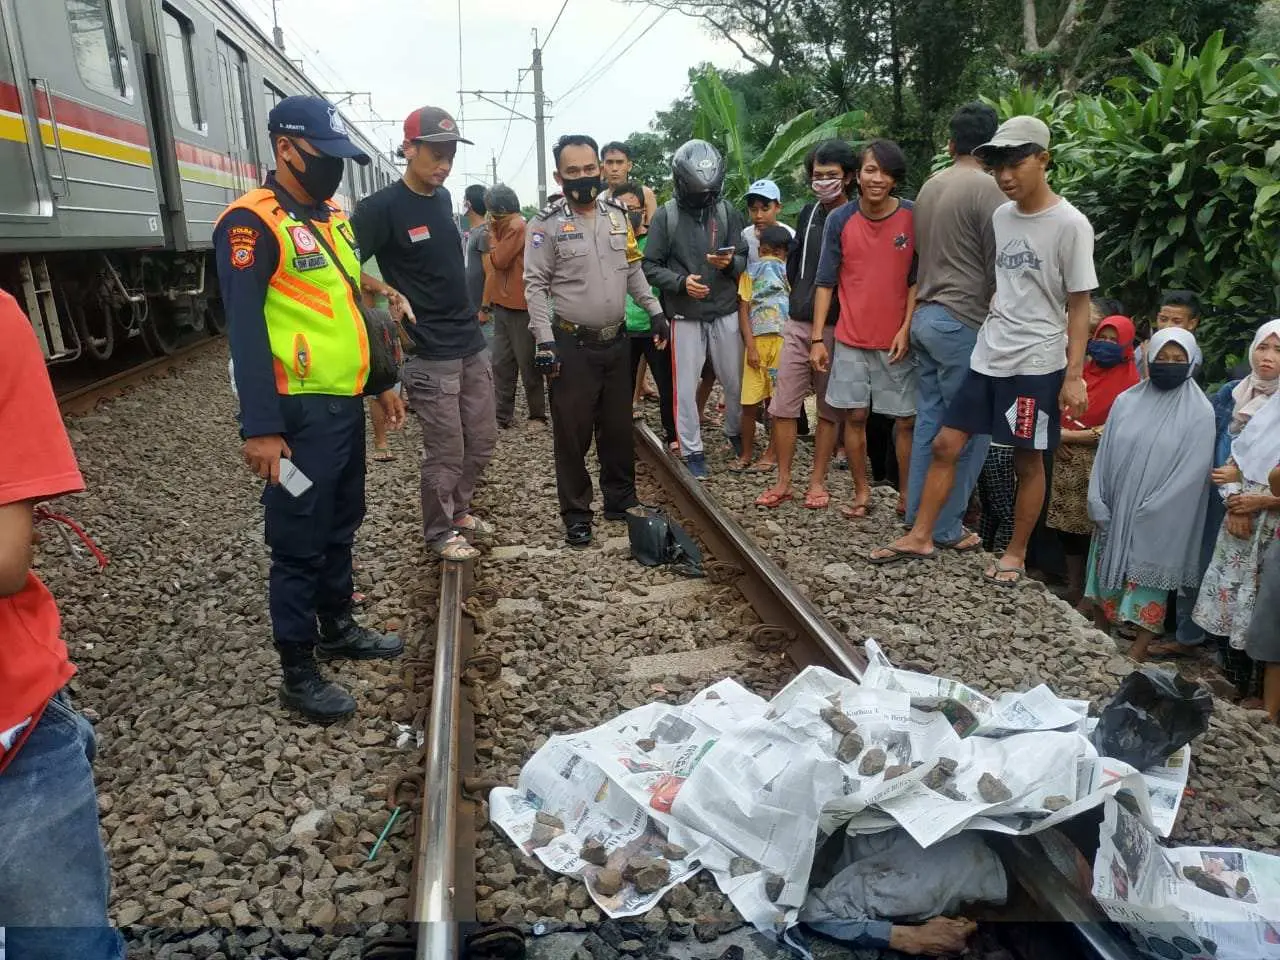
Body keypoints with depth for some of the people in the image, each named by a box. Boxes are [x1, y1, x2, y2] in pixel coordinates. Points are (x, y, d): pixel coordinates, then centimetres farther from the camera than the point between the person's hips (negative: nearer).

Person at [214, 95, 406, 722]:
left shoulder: (334, 220, 14)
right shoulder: (252, 223, -13)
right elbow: (246, 330, -19)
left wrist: (382, 382, 19)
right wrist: (260, 427, -23)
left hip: (345, 403, 9)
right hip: (301, 412, -9)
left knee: (341, 527, 20)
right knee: (300, 543, 0)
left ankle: (338, 630, 38)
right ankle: (298, 675, 13)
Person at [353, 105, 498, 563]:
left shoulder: (443, 198, 10)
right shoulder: (381, 207, -12)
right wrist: (386, 292, -20)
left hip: (472, 344, 7)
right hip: (430, 353, -7)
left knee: (482, 439, 14)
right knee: (446, 450, 1)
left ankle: (458, 509, 34)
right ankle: (440, 531, 20)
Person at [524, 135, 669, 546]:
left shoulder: (617, 214, 8)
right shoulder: (547, 223, -8)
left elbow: (633, 269, 17)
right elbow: (535, 285, -10)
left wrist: (655, 310, 11)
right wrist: (545, 341, -17)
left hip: (616, 341, 5)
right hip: (573, 345, -5)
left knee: (618, 427, 14)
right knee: (572, 434, 2)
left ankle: (621, 501, 29)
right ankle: (576, 515, 14)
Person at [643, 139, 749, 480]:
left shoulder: (727, 212, 3)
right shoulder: (665, 216, -3)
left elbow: (744, 259, 5)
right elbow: (651, 266, -4)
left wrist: (729, 263, -18)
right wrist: (681, 282, -19)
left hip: (726, 313, 2)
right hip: (686, 316, -2)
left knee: (735, 380, 12)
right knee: (686, 386, 2)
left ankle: (736, 432, 36)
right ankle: (692, 450, 15)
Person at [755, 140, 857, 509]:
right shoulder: (809, 212, 9)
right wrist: (802, 295, 14)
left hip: (835, 327, -4)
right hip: (797, 324, 5)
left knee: (830, 409, 7)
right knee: (783, 405, 2)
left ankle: (818, 481, 17)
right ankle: (783, 482, 11)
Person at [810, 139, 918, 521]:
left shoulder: (913, 217, -4)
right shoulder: (840, 220, -2)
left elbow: (918, 279, 1)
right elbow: (825, 282, 1)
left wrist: (906, 328, -9)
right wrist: (817, 339, -3)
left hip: (897, 339, -1)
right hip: (851, 338, 1)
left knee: (907, 419, 4)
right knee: (855, 416, 7)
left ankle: (907, 496, 18)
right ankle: (861, 492, 21)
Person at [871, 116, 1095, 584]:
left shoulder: (1070, 224, -9)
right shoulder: (1000, 216, 8)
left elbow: (1079, 305, -8)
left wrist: (1074, 374, -12)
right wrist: (991, 330, 16)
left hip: (1037, 363, -6)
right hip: (988, 356, 6)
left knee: (1028, 460, 5)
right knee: (945, 444, 5)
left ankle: (1016, 554, 20)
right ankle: (920, 537, 16)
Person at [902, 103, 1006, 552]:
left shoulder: (930, 186, 11)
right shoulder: (987, 188, -12)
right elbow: (998, 267, -11)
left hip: (925, 315, 8)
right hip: (963, 321, -8)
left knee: (929, 422, 13)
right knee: (969, 431, 0)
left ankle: (917, 515, 20)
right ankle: (946, 527, 6)